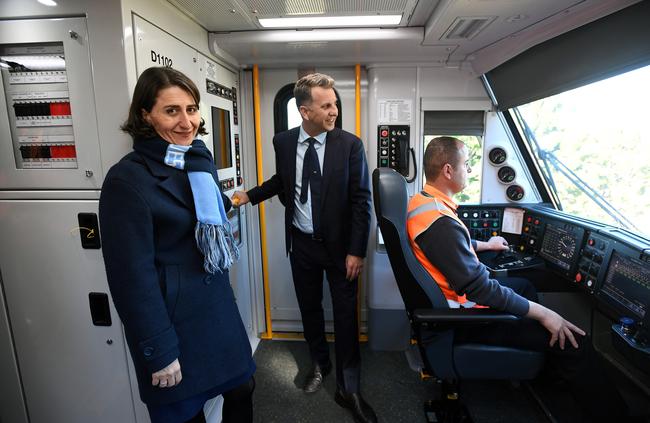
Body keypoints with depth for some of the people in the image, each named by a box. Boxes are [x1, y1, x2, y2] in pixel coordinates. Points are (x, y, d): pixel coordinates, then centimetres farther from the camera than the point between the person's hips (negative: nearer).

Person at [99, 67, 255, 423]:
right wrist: (159, 353, -14)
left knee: (241, 390, 20)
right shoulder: (127, 179, -18)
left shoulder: (200, 159, 4)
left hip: (217, 306, 7)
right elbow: (132, 276, -18)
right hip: (172, 320, -6)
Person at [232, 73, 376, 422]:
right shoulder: (283, 142, -2)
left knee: (345, 315, 6)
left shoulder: (350, 144, -11)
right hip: (302, 243, 3)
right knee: (309, 308, 18)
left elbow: (361, 201, -10)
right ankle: (319, 364, 44)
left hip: (339, 244, -2)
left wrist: (356, 251, -12)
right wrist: (250, 195, 7)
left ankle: (347, 389, 26)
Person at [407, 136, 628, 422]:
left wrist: (484, 245, 33)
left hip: (457, 292, 11)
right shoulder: (440, 222, -30)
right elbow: (478, 288, -28)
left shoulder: (421, 202, 2)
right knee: (574, 340, -9)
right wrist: (543, 314, -17)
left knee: (523, 286, 28)